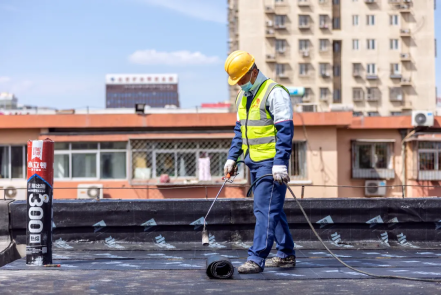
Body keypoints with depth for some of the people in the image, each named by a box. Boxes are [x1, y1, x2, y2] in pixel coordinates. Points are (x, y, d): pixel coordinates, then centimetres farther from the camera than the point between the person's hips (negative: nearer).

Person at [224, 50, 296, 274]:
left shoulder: (275, 93, -12)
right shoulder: (242, 96, 15)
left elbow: (285, 130, -17)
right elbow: (239, 130, 23)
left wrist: (280, 164, -22)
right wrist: (232, 158, 15)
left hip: (270, 163, -9)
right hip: (254, 162, 9)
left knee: (265, 210, -10)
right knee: (273, 210, 13)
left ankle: (256, 259, -12)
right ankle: (286, 255, 21)